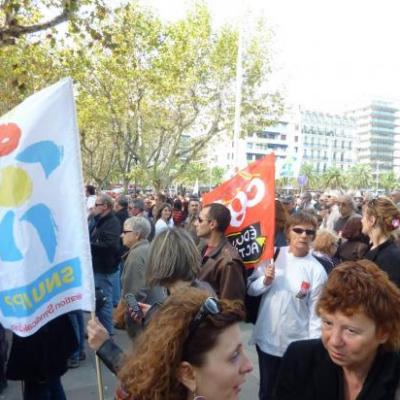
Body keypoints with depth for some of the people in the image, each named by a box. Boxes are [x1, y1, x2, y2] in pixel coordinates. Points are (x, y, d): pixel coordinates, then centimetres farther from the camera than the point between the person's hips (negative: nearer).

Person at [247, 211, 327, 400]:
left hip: (296, 345, -2)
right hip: (266, 338, 3)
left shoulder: (317, 271, -12)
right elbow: (250, 289, 2)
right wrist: (265, 281, -18)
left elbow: (316, 312, -9)